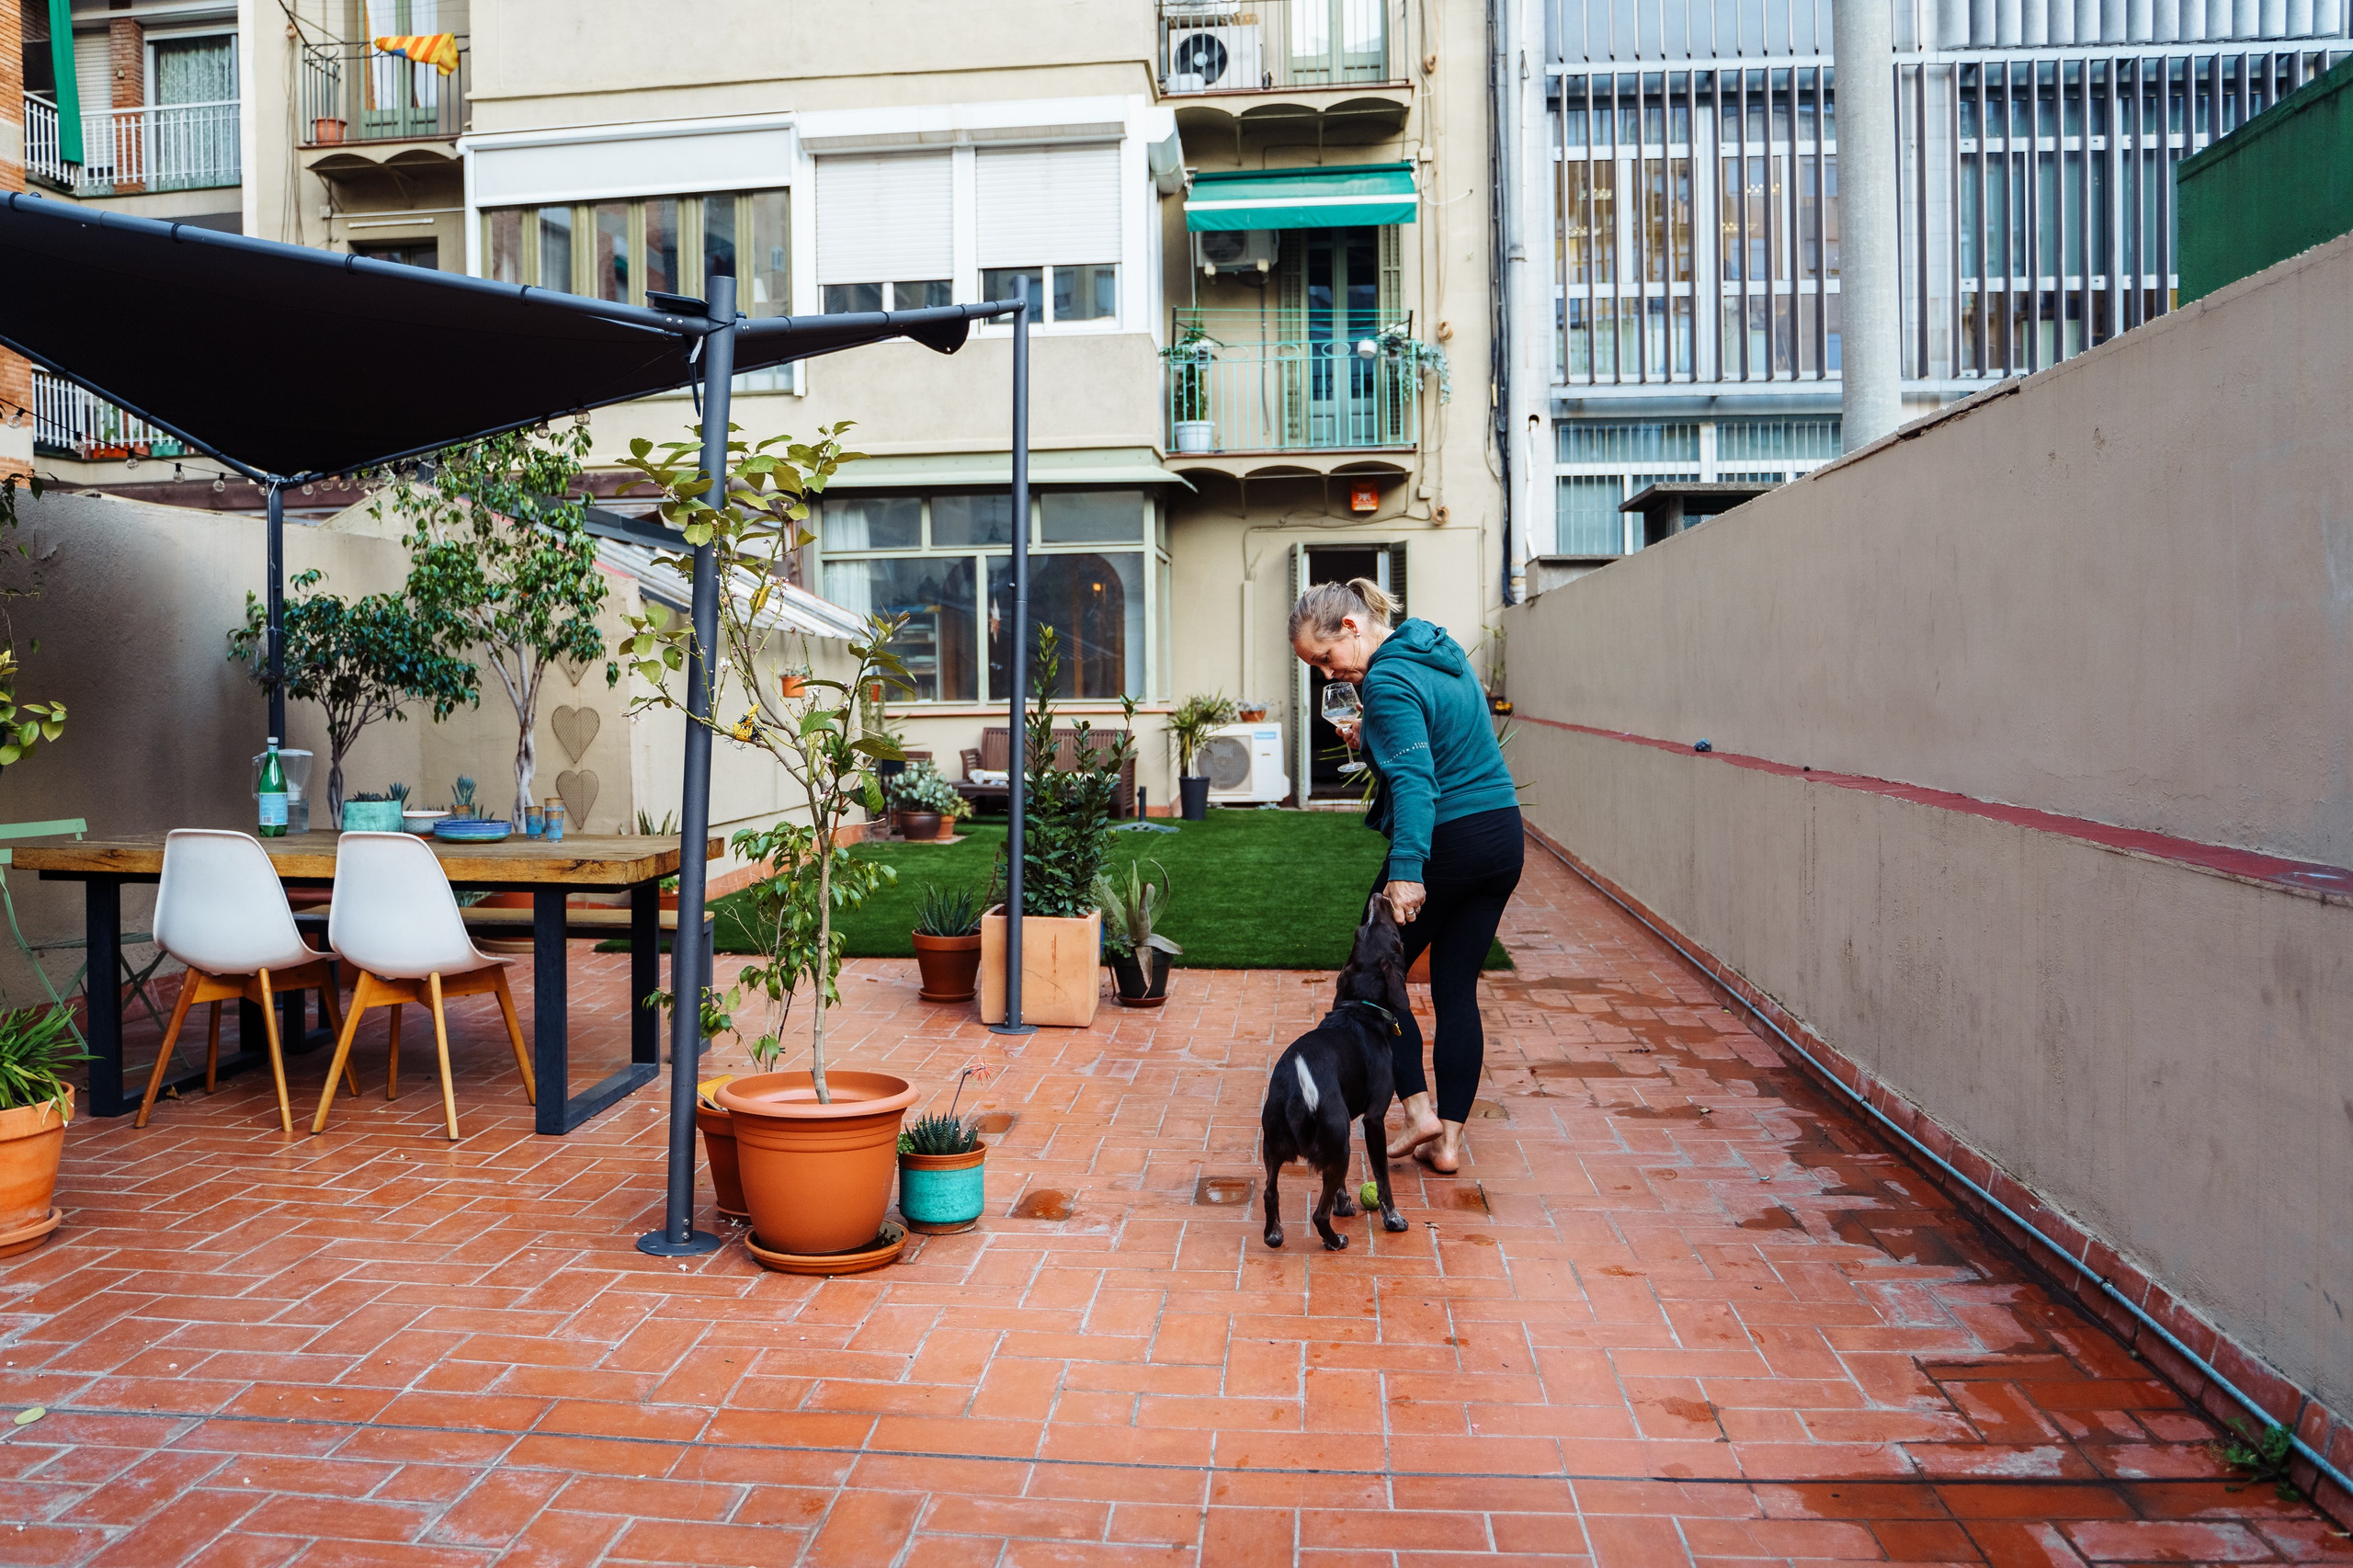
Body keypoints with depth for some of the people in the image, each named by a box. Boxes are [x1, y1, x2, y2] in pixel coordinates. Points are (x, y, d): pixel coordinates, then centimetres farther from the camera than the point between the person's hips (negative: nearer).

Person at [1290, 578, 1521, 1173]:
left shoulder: (1386, 682, -16)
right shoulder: (1442, 651, 12)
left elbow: (1415, 781, -27)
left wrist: (1406, 872, -34)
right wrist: (1374, 741, 12)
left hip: (1444, 844, -9)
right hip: (1503, 836, 9)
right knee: (1457, 989, 11)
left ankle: (1419, 1110, 6)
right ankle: (1449, 1138, 13)